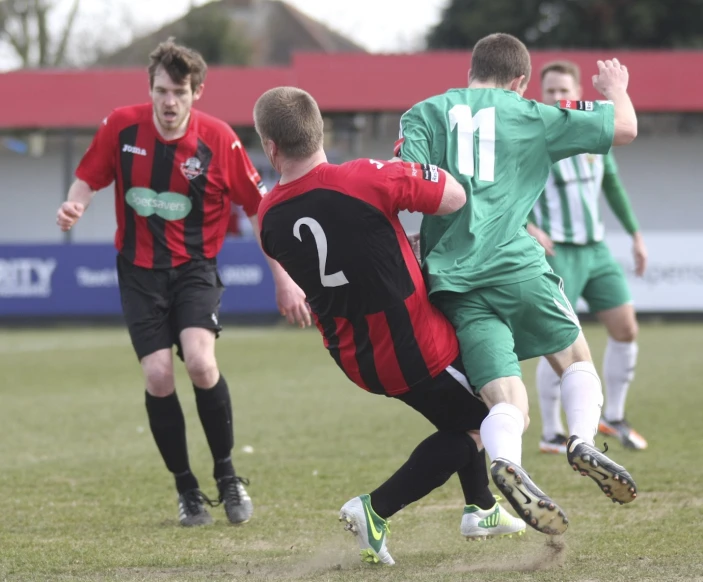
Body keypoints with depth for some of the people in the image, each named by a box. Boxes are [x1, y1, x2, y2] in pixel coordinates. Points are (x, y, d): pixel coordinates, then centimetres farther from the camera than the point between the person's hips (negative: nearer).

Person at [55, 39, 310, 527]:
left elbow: (258, 209, -3)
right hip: (140, 271, 2)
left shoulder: (219, 139, -13)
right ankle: (187, 489, 8)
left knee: (200, 362, -23)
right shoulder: (121, 127, -9)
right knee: (158, 375, -11)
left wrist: (283, 278, -3)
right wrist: (74, 206, -17)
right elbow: (89, 179, 6)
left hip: (196, 267, -2)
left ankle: (227, 475, -2)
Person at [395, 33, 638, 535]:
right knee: (575, 357, 22)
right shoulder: (531, 116, 13)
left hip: (454, 281, 1)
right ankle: (584, 441, -6)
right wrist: (616, 90, 40)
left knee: (506, 402, -5)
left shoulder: (424, 114, 14)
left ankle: (507, 462, -38)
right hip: (517, 267, -1)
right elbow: (624, 128, 19)